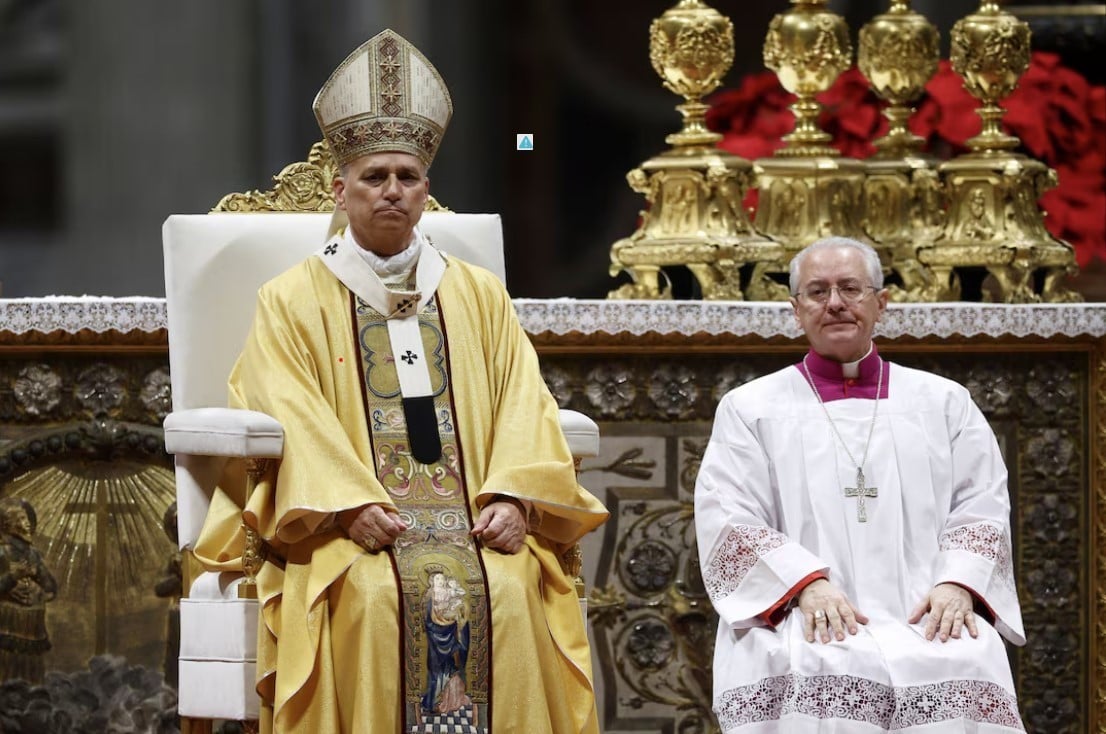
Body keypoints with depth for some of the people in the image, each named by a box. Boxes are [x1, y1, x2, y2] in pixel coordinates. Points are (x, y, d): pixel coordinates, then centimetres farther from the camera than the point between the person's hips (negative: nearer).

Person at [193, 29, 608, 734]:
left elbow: (522, 404, 9)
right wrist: (351, 504, -20)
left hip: (470, 515, 2)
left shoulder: (480, 295, 20)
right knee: (377, 593, -33)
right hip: (344, 523, -2)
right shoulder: (293, 299, 11)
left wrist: (512, 497, -10)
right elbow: (292, 416, -3)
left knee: (510, 588, -28)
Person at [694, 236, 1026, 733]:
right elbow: (729, 522, 4)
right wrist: (808, 583, -14)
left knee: (964, 668, -34)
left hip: (925, 617, 1)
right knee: (812, 671, -37)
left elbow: (982, 508, 12)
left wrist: (956, 585, -10)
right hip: (803, 616, -1)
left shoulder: (944, 403, 21)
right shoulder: (750, 408, 16)